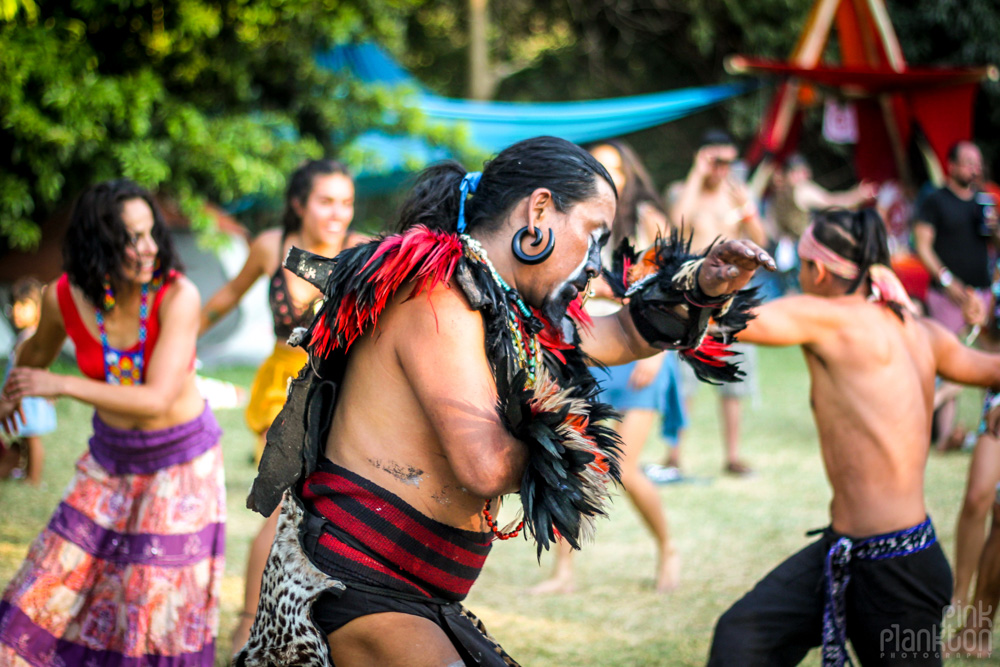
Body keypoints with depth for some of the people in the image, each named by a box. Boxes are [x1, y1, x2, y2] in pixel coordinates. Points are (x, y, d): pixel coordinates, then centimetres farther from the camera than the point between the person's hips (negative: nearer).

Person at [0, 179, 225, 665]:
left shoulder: (177, 295, -26)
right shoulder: (63, 298, -15)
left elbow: (157, 399, -33)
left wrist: (60, 385, -33)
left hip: (182, 461, -3)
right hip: (110, 459, 3)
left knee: (164, 603, 3)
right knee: (58, 582, 7)